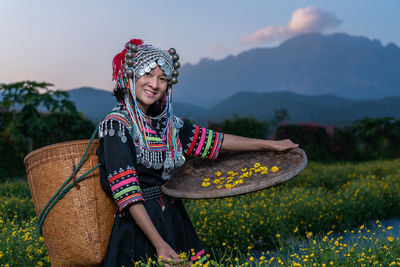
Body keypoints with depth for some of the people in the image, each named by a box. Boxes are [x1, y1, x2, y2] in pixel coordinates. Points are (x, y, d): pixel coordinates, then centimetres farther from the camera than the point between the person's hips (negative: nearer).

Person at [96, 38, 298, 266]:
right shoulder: (117, 125, -13)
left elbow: (213, 140, 13)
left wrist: (271, 145, 16)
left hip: (173, 218, 6)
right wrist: (159, 243, -23)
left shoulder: (165, 121, 6)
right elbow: (126, 192, -18)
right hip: (138, 223, -6)